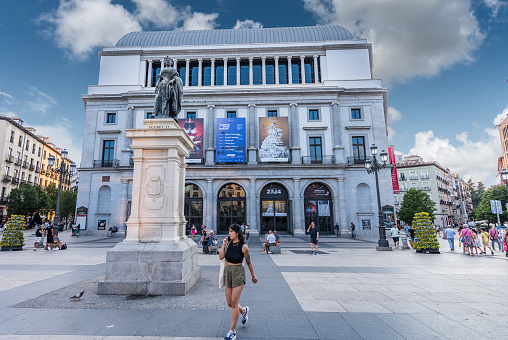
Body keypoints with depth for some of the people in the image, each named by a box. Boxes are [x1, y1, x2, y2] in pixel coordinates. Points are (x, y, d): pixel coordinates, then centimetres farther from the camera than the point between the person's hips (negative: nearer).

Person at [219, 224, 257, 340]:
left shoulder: (243, 246, -12)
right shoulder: (228, 244, 1)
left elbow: (249, 263, -3)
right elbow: (221, 257, -5)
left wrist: (253, 276, 6)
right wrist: (223, 245, -11)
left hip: (238, 273, -5)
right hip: (227, 272, 6)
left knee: (234, 302, -3)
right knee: (229, 303, 14)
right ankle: (244, 310, 44)